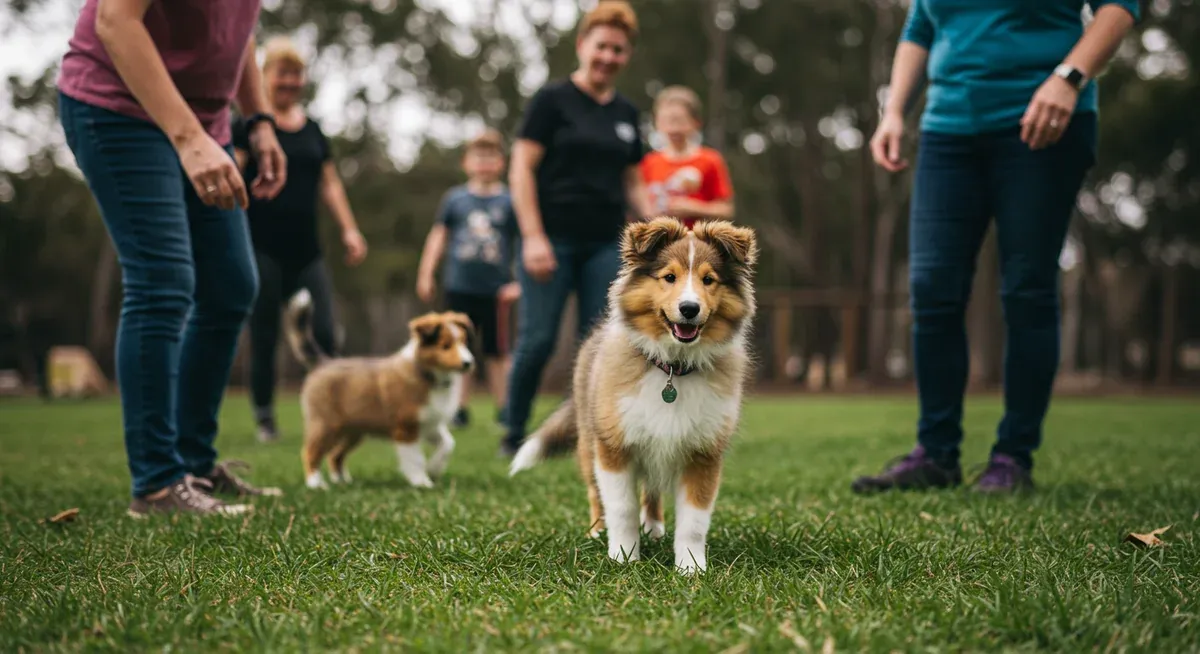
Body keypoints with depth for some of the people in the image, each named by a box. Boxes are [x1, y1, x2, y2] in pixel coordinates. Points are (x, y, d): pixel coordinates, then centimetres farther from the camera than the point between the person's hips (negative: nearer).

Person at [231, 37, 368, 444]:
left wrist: (349, 230, 11)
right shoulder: (248, 126, -1)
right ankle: (264, 419, 12)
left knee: (323, 334, -6)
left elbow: (329, 183, 18)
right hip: (261, 249, -4)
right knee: (264, 337, 0)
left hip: (305, 250, 4)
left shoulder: (312, 130, 15)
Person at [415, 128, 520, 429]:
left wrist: (518, 283, -5)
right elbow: (439, 235, 11)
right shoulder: (455, 198, 4)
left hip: (496, 291, -1)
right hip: (460, 288, 1)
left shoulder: (510, 201, 0)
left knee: (496, 351, 5)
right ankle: (460, 409, 14)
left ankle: (504, 409, 13)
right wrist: (425, 274, 9)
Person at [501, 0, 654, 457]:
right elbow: (522, 169, -7)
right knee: (537, 341, -5)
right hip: (553, 242, -5)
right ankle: (514, 434, 11)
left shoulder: (626, 114, 14)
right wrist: (533, 237, -15)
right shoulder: (553, 100, -2)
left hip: (605, 246, 5)